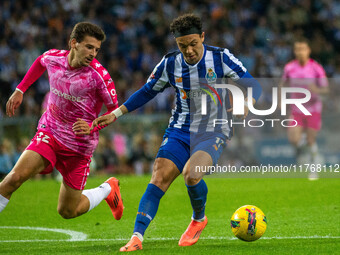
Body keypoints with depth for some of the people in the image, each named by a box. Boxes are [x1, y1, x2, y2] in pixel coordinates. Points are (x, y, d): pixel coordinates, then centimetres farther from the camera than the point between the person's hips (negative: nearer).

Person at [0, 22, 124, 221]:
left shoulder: (99, 75, -19)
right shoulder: (53, 57, -8)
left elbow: (114, 110, -10)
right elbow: (40, 62, 19)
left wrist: (92, 127, -27)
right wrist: (20, 90, 19)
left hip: (78, 147, -3)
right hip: (48, 134, 3)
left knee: (68, 211, 6)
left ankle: (108, 189, 33)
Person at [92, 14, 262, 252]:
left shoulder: (221, 58, -9)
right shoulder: (170, 64, 0)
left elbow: (252, 85, -5)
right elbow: (147, 91, 14)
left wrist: (245, 103, -28)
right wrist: (115, 114, 9)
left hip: (213, 132, -3)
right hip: (180, 131, 3)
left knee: (191, 173, -28)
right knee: (159, 177, -16)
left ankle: (199, 219, 3)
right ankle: (137, 237, -19)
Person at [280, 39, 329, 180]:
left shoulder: (317, 68, -12)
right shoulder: (289, 68, -4)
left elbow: (325, 89, -8)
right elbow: (283, 84, 14)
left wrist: (317, 90, -29)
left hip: (313, 109, -2)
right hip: (297, 109, 2)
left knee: (311, 141, 2)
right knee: (293, 139, -14)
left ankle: (313, 170, 22)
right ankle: (300, 144, 24)